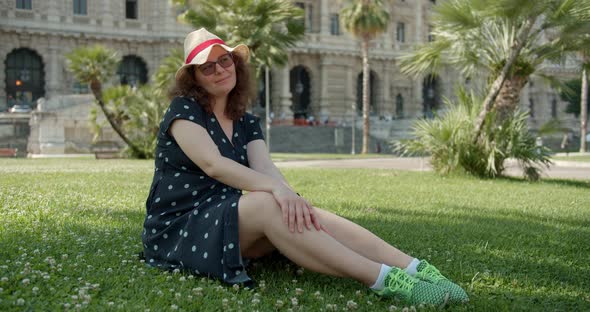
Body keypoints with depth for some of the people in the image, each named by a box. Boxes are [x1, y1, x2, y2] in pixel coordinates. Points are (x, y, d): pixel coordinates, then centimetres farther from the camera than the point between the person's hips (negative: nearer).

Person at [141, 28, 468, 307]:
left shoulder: (246, 123, 11)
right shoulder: (183, 110, -7)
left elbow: (265, 168, -8)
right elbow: (213, 164, -25)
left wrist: (293, 197, -30)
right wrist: (278, 189, -38)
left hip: (227, 221, 6)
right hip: (178, 230, -6)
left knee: (307, 215, -22)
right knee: (268, 205, -33)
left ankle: (418, 271, -34)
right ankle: (385, 280, -43)